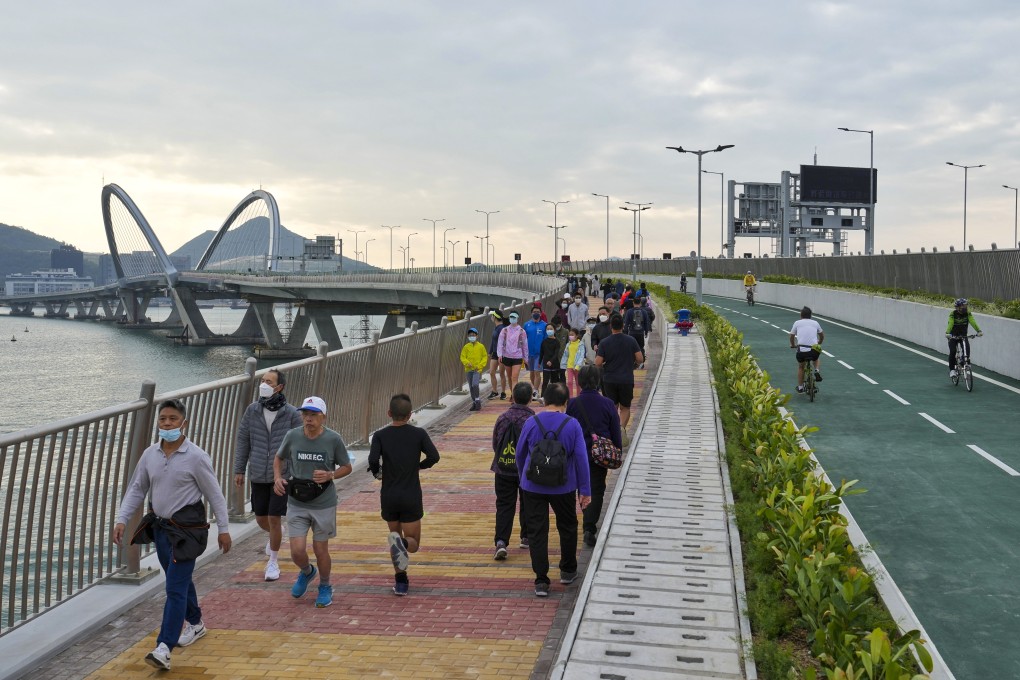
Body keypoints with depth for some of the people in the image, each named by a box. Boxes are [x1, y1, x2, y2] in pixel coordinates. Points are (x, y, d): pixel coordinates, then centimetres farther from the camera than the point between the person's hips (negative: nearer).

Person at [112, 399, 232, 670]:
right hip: (160, 526, 6)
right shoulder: (150, 454, 3)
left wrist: (223, 529, -4)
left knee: (175, 587, -10)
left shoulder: (196, 457, -13)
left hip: (187, 528, -6)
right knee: (180, 581, 21)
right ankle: (195, 623, 42)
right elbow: (136, 490, 10)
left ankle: (164, 648, -11)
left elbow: (214, 495, -7)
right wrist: (122, 520, 0)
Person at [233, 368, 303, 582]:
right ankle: (277, 533, 47)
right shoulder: (252, 410, 0)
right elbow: (242, 441, 6)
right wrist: (239, 470, 4)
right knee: (261, 519, 12)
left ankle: (273, 562, 15)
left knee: (274, 519, -3)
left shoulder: (291, 413, -8)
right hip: (258, 475, 3)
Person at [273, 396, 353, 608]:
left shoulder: (333, 439, -12)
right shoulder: (292, 436, -7)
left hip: (324, 505, -1)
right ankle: (307, 572, 33)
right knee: (297, 551, -3)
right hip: (297, 504, 1)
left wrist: (330, 475, -17)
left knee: (320, 550, 8)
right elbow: (279, 458, 13)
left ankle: (325, 587, 36)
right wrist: (278, 478, -4)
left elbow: (347, 467, 2)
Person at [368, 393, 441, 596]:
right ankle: (402, 543, -28)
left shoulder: (380, 436, -3)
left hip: (388, 497, 2)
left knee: (395, 533, 21)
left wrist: (377, 472, 4)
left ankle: (400, 581, 13)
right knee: (413, 543, 8)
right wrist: (419, 465, 7)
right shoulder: (418, 434, -3)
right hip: (411, 497, -1)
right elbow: (434, 456, -14)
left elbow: (373, 460, -18)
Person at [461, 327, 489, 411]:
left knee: (475, 384, -21)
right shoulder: (466, 347, 4)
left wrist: (480, 365, -10)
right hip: (469, 369, 3)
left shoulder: (481, 346, -1)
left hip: (477, 369, -3)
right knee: (471, 387, 9)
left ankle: (478, 401, -9)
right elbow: (462, 357, 4)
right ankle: (474, 403, 21)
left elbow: (485, 357, 2)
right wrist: (467, 363, -15)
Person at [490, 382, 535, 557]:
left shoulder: (502, 418, -5)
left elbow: (495, 443, 5)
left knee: (504, 505, 4)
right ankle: (526, 537, 28)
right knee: (527, 504, 18)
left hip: (504, 469, 2)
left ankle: (501, 542, -10)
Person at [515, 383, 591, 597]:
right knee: (567, 527, 21)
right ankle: (567, 571, 33)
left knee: (537, 532, 5)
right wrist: (585, 490, -1)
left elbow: (520, 453, 4)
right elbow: (581, 459, -8)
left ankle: (541, 581, 3)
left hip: (533, 487, 0)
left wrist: (524, 477, 22)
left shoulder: (531, 423, -5)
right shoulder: (572, 425, -9)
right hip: (563, 488, 0)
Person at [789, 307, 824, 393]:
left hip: (801, 351, -1)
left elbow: (791, 337, 21)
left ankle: (800, 387, 31)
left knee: (800, 367, 29)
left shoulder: (797, 323, 10)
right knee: (816, 357, 38)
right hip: (814, 351, 1)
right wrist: (819, 343, 50)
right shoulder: (815, 323, 15)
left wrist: (793, 345, 41)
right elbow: (822, 336, 29)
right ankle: (816, 371, 15)